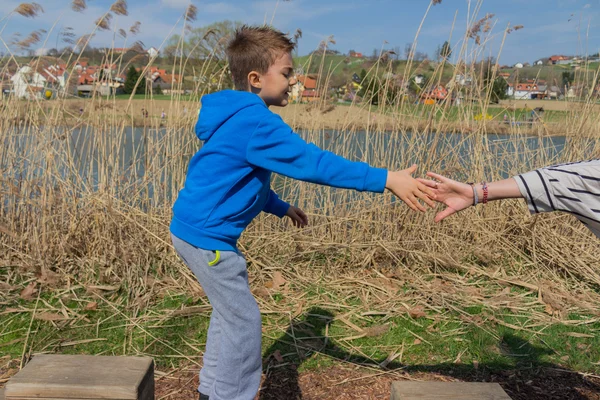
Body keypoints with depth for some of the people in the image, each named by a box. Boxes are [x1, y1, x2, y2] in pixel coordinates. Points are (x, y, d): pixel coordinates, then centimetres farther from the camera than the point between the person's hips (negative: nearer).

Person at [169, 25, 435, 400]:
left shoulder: (240, 117, 11)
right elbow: (312, 162, -29)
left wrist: (281, 208, 26)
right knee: (244, 321, 0)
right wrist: (386, 179, -29)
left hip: (198, 228, 11)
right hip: (207, 234, -11)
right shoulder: (255, 121, -22)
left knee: (230, 312, 21)